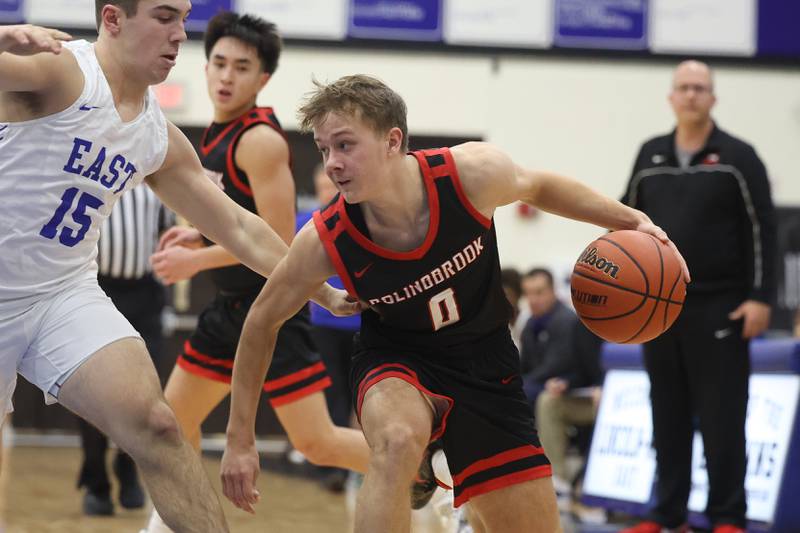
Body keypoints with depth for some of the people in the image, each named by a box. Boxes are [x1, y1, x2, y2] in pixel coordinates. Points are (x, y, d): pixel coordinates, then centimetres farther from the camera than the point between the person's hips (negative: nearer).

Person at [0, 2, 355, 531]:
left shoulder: (159, 139, 7)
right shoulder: (59, 70, -14)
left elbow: (239, 228, 17)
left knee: (155, 425, -15)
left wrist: (326, 294, 18)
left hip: (66, 294, 5)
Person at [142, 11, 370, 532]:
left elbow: (279, 240, -21)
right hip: (231, 308, 9)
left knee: (317, 441, -11)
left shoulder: (260, 139, -17)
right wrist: (200, 235, 6)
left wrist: (198, 260, -16)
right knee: (175, 418, 15)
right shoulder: (216, 134, 10)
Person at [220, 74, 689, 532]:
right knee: (399, 441, -38)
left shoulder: (473, 173, -25)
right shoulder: (324, 242, -24)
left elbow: (537, 186, 0)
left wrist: (632, 220, -5)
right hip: (397, 360, -2)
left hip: (485, 362, 2)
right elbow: (263, 322, -7)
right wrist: (240, 439, -5)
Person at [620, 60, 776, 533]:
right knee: (669, 417, 7)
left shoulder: (737, 157, -1)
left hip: (718, 308, -4)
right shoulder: (650, 157, 11)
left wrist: (760, 298, -11)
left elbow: (762, 230, -5)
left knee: (722, 417, -3)